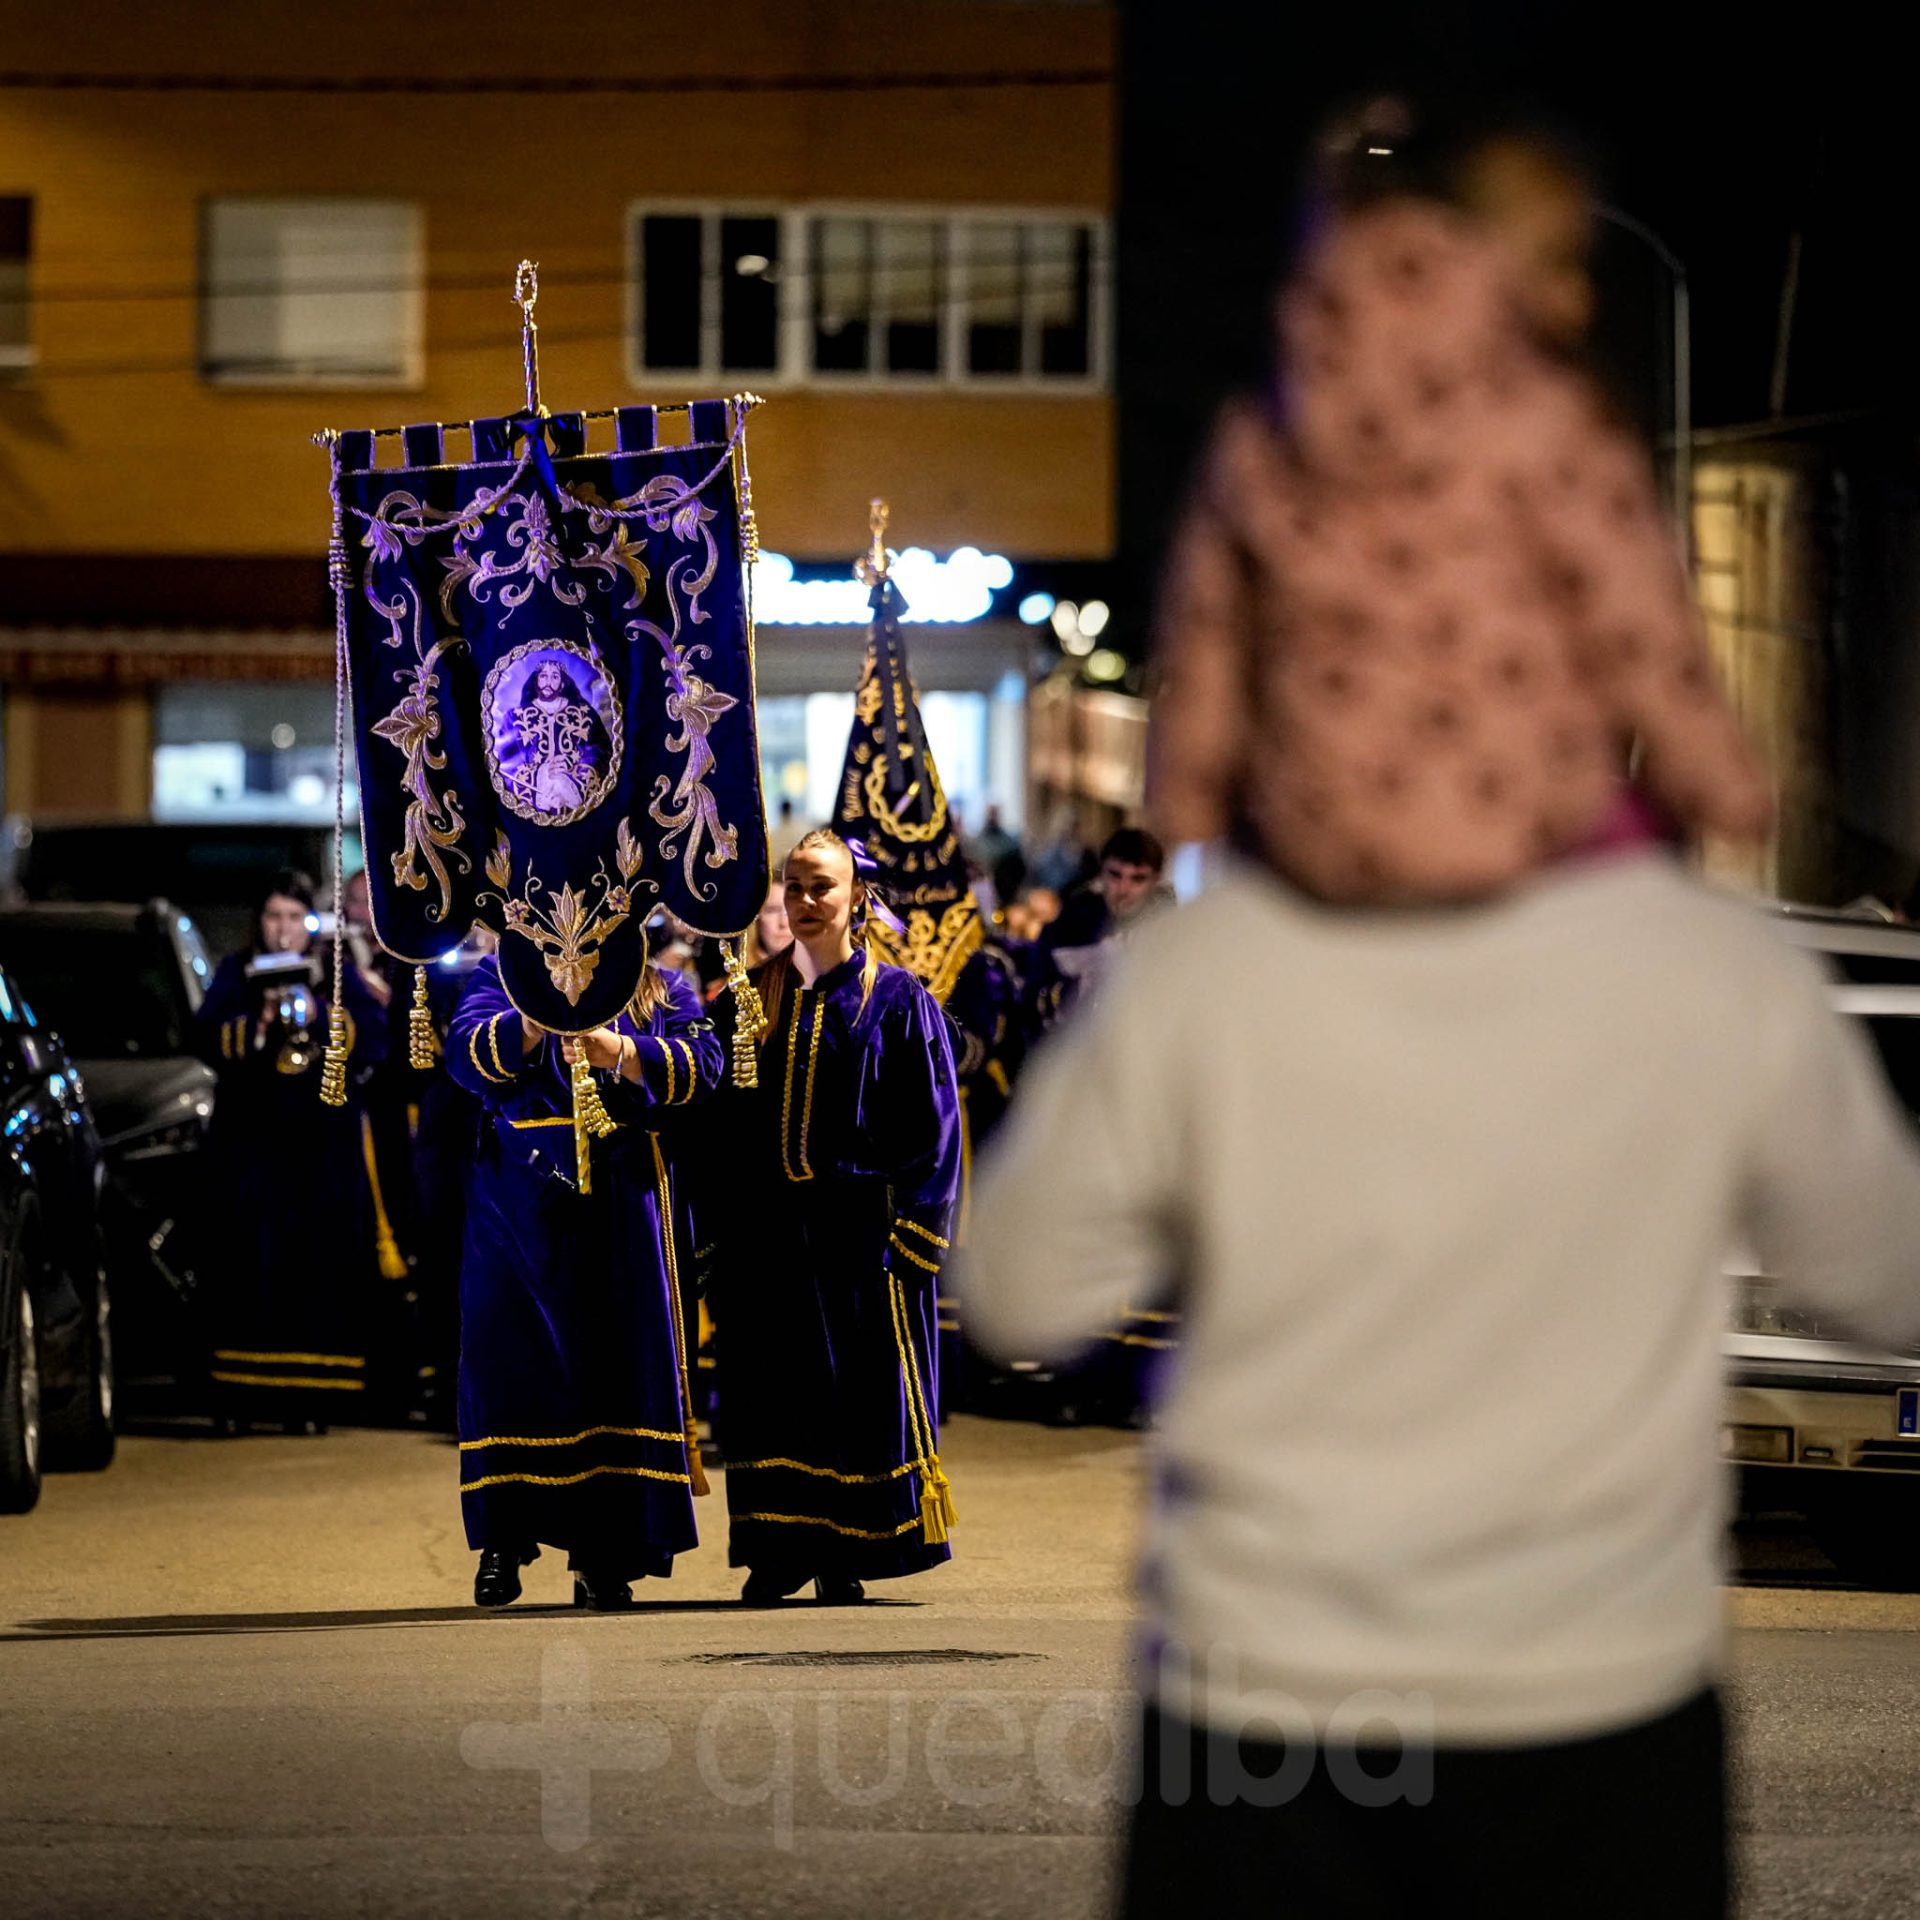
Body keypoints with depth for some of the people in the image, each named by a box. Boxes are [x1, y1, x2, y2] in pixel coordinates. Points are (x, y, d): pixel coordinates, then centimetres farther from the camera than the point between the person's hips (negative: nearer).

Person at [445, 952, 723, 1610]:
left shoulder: (663, 991, 12)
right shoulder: (502, 975, 11)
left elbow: (702, 1067, -6)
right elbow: (467, 1054, -8)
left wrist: (617, 1051, -22)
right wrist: (536, 1020, -26)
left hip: (622, 1200, 1)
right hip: (519, 1202, -1)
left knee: (619, 1360, -2)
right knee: (509, 1357, -4)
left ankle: (604, 1555, 1)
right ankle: (502, 1544, 6)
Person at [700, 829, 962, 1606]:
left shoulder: (897, 1000, 0)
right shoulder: (750, 998, 9)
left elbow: (930, 1128, -2)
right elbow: (719, 1123, 10)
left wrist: (909, 1236, -10)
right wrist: (720, 1227, 2)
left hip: (859, 1226, -3)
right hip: (769, 1233, 3)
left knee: (860, 1389, -1)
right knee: (772, 1389, 2)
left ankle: (844, 1556, 7)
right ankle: (779, 1549, 10)